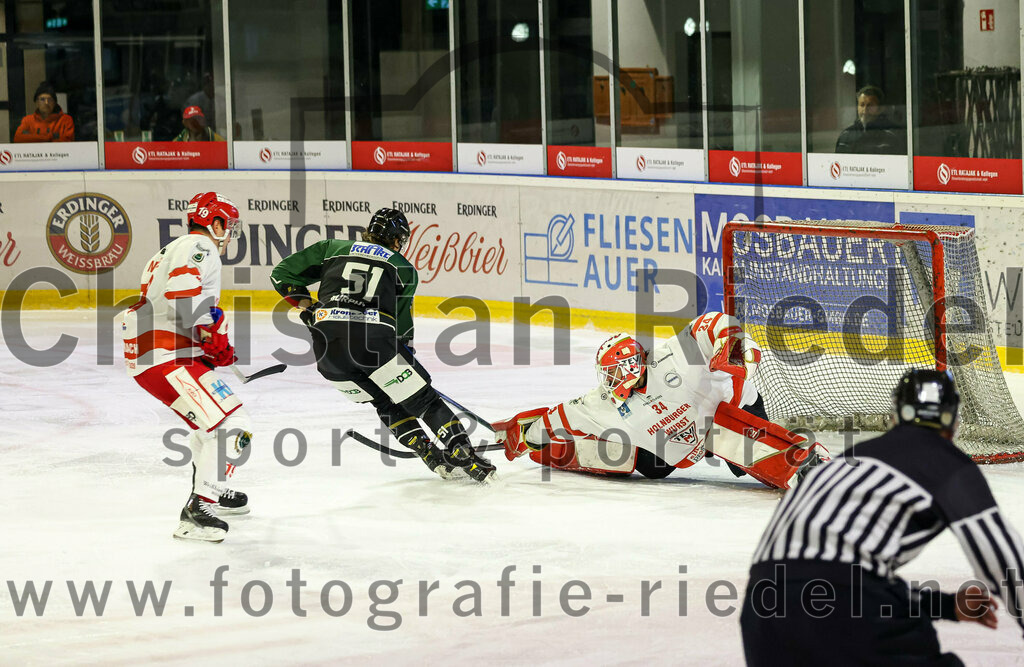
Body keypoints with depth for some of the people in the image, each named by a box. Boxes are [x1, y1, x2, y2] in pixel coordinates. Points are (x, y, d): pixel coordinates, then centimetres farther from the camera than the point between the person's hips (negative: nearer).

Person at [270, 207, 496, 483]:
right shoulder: (404, 269, 19)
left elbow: (282, 274, 21)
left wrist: (306, 305, 29)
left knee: (384, 401, 22)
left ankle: (433, 458, 16)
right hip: (372, 340, -3)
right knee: (422, 398, 8)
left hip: (326, 346, 3)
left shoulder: (332, 249, 24)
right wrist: (406, 351, 34)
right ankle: (463, 453, -4)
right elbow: (403, 325, 19)